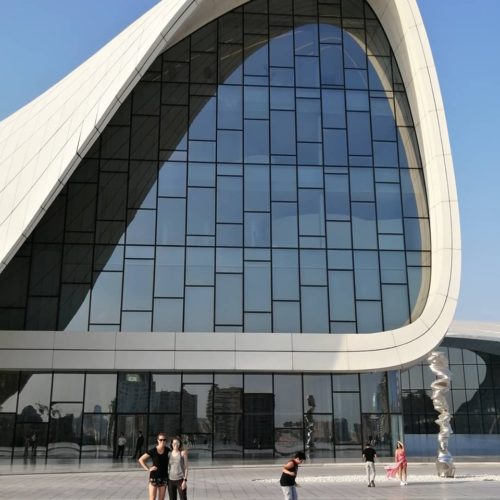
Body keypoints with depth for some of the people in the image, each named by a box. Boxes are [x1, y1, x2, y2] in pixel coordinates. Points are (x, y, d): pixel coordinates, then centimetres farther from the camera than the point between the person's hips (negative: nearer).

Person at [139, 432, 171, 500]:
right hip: (154, 476, -3)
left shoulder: (168, 450, -3)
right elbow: (141, 460, -4)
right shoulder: (153, 451, -10)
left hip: (164, 477, 3)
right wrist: (148, 469, -8)